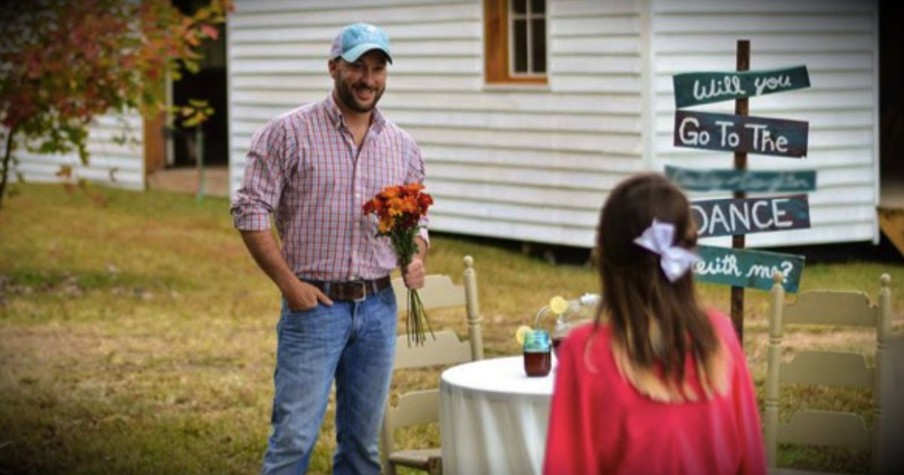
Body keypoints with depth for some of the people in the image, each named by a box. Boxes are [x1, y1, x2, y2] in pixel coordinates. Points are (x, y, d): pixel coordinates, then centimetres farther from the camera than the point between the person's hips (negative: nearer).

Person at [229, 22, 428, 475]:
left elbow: (417, 218, 18)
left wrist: (416, 258, -4)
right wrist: (289, 283, -13)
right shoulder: (288, 133, -5)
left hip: (378, 307, 5)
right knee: (294, 437, -8)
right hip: (314, 305, -5)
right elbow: (250, 211, -7)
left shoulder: (403, 146, 9)